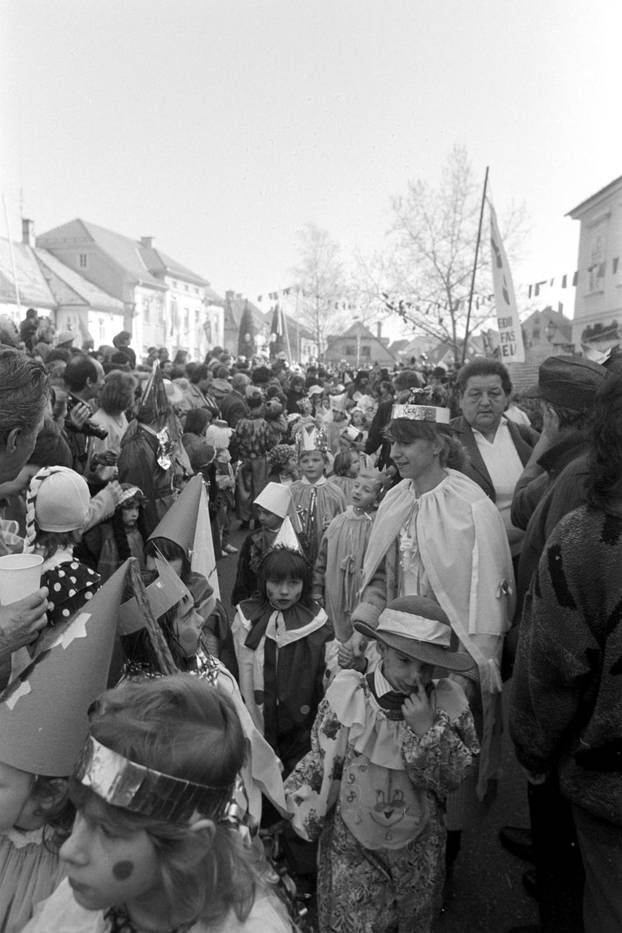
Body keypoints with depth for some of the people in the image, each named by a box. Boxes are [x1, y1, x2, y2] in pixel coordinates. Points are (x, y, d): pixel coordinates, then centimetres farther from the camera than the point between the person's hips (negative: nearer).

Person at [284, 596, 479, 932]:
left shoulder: (447, 702, -13)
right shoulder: (346, 695, -17)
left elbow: (454, 777, -14)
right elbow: (320, 764, -5)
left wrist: (428, 729, -26)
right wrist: (306, 813, -8)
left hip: (419, 848, 2)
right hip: (352, 846, -2)